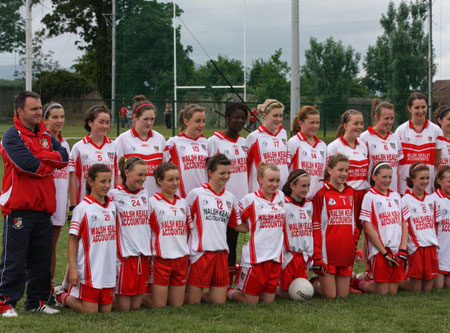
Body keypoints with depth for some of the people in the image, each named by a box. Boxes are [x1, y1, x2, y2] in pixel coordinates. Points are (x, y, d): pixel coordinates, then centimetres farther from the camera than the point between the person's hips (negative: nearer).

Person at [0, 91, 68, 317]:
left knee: (41, 257, 10)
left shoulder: (45, 136, 15)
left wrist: (39, 156, -13)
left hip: (43, 208, 7)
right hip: (18, 208, -7)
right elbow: (28, 164, -21)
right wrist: (50, 165, -3)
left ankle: (37, 301, 19)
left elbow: (63, 157, 0)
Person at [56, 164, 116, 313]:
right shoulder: (82, 208, -9)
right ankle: (62, 295, 21)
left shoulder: (113, 206, 8)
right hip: (89, 271, -6)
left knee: (106, 310, 9)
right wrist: (72, 269, -13)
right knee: (90, 311, -3)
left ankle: (70, 295, 30)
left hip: (108, 271, 6)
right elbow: (73, 240, -8)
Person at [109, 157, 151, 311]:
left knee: (136, 305, 5)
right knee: (123, 307, -3)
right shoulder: (114, 195, -6)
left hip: (143, 255, 5)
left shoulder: (144, 193, 11)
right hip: (124, 255, -5)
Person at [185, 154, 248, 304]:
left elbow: (237, 225, 19)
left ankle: (202, 294, 29)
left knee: (219, 301, 3)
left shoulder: (230, 198, 12)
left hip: (221, 252, 5)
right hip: (199, 252, -5)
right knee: (193, 302, -3)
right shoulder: (196, 194, -1)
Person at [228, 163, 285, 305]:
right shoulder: (250, 199, -7)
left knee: (268, 301, 8)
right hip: (254, 256, -5)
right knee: (250, 302, 0)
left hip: (275, 256, 5)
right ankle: (229, 293, 26)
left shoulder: (281, 196, 8)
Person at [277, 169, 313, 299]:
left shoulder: (309, 205, 10)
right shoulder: (283, 205, -10)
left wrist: (309, 254, 12)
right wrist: (281, 258, -12)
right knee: (286, 294, -1)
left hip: (303, 256, 6)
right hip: (288, 255, -6)